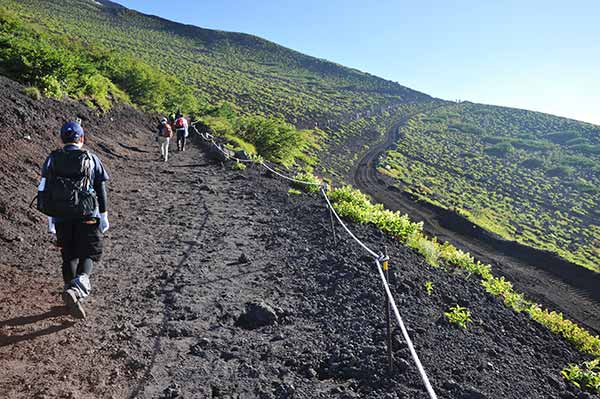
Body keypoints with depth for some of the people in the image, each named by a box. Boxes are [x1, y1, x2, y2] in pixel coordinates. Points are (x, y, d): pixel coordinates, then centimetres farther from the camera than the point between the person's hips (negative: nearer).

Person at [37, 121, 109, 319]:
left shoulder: (52, 159, 6)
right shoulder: (91, 159, 0)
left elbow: (44, 191, 4)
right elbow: (101, 190, 0)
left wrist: (50, 220, 9)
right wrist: (104, 217, 6)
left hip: (61, 217, 3)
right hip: (86, 215, -3)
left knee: (69, 256, 15)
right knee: (89, 253, 2)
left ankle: (72, 293, 24)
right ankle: (75, 290, -22)